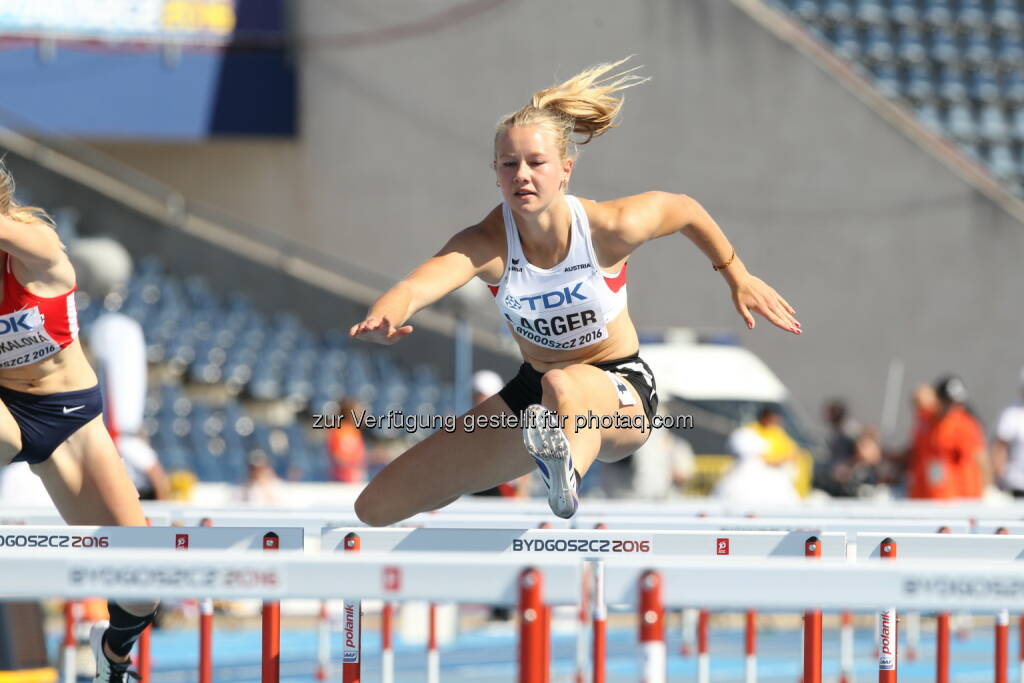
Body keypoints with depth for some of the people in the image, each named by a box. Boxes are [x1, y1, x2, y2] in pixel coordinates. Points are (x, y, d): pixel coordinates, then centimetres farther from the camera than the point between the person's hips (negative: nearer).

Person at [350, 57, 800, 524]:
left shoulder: (609, 228, -19)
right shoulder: (486, 244, -20)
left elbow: (684, 209, 4)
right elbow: (415, 288, -40)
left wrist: (738, 278, 13)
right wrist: (380, 322, -63)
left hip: (620, 389, -4)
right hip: (532, 392, 4)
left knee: (563, 386, -44)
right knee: (378, 507, 2)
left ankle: (566, 480, -73)